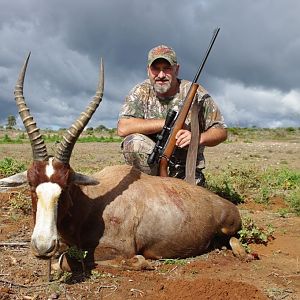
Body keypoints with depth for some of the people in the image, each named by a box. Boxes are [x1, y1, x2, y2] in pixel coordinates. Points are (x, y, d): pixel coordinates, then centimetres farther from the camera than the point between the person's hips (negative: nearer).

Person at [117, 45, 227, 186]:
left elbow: (221, 131, -4)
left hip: (186, 172, -1)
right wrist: (166, 122, -21)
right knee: (134, 142, -26)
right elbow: (123, 128, -20)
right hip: (151, 165, 1)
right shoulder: (141, 92, -4)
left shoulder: (195, 93, -6)